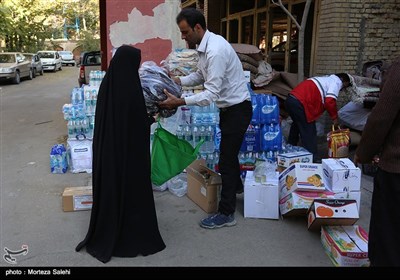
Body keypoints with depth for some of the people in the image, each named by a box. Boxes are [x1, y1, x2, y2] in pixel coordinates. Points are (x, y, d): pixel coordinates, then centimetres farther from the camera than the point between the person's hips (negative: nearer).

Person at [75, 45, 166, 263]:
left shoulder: (106, 84, 1)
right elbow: (140, 124, -16)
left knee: (109, 189, 17)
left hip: (107, 148, 7)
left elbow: (105, 118, 10)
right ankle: (134, 238, 20)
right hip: (130, 149, -6)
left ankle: (105, 236, 30)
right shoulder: (131, 88, -19)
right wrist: (153, 118, 3)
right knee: (132, 191, 7)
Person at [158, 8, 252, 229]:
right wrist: (177, 81, 0)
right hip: (229, 108, 10)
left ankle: (226, 214, 9)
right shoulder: (206, 45, 2)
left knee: (227, 158, -3)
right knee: (229, 152, 26)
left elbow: (211, 94, -31)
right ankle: (235, 186, 50)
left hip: (237, 109, -10)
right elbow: (200, 75, 15)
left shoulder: (215, 51, -29)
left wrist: (178, 102, -32)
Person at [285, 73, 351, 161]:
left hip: (291, 99, 10)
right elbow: (330, 101, -13)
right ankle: (313, 159, 1)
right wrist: (335, 118, 0)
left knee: (297, 126, 27)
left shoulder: (327, 79, 31)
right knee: (309, 132, -2)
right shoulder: (337, 81, 2)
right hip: (300, 104, -10)